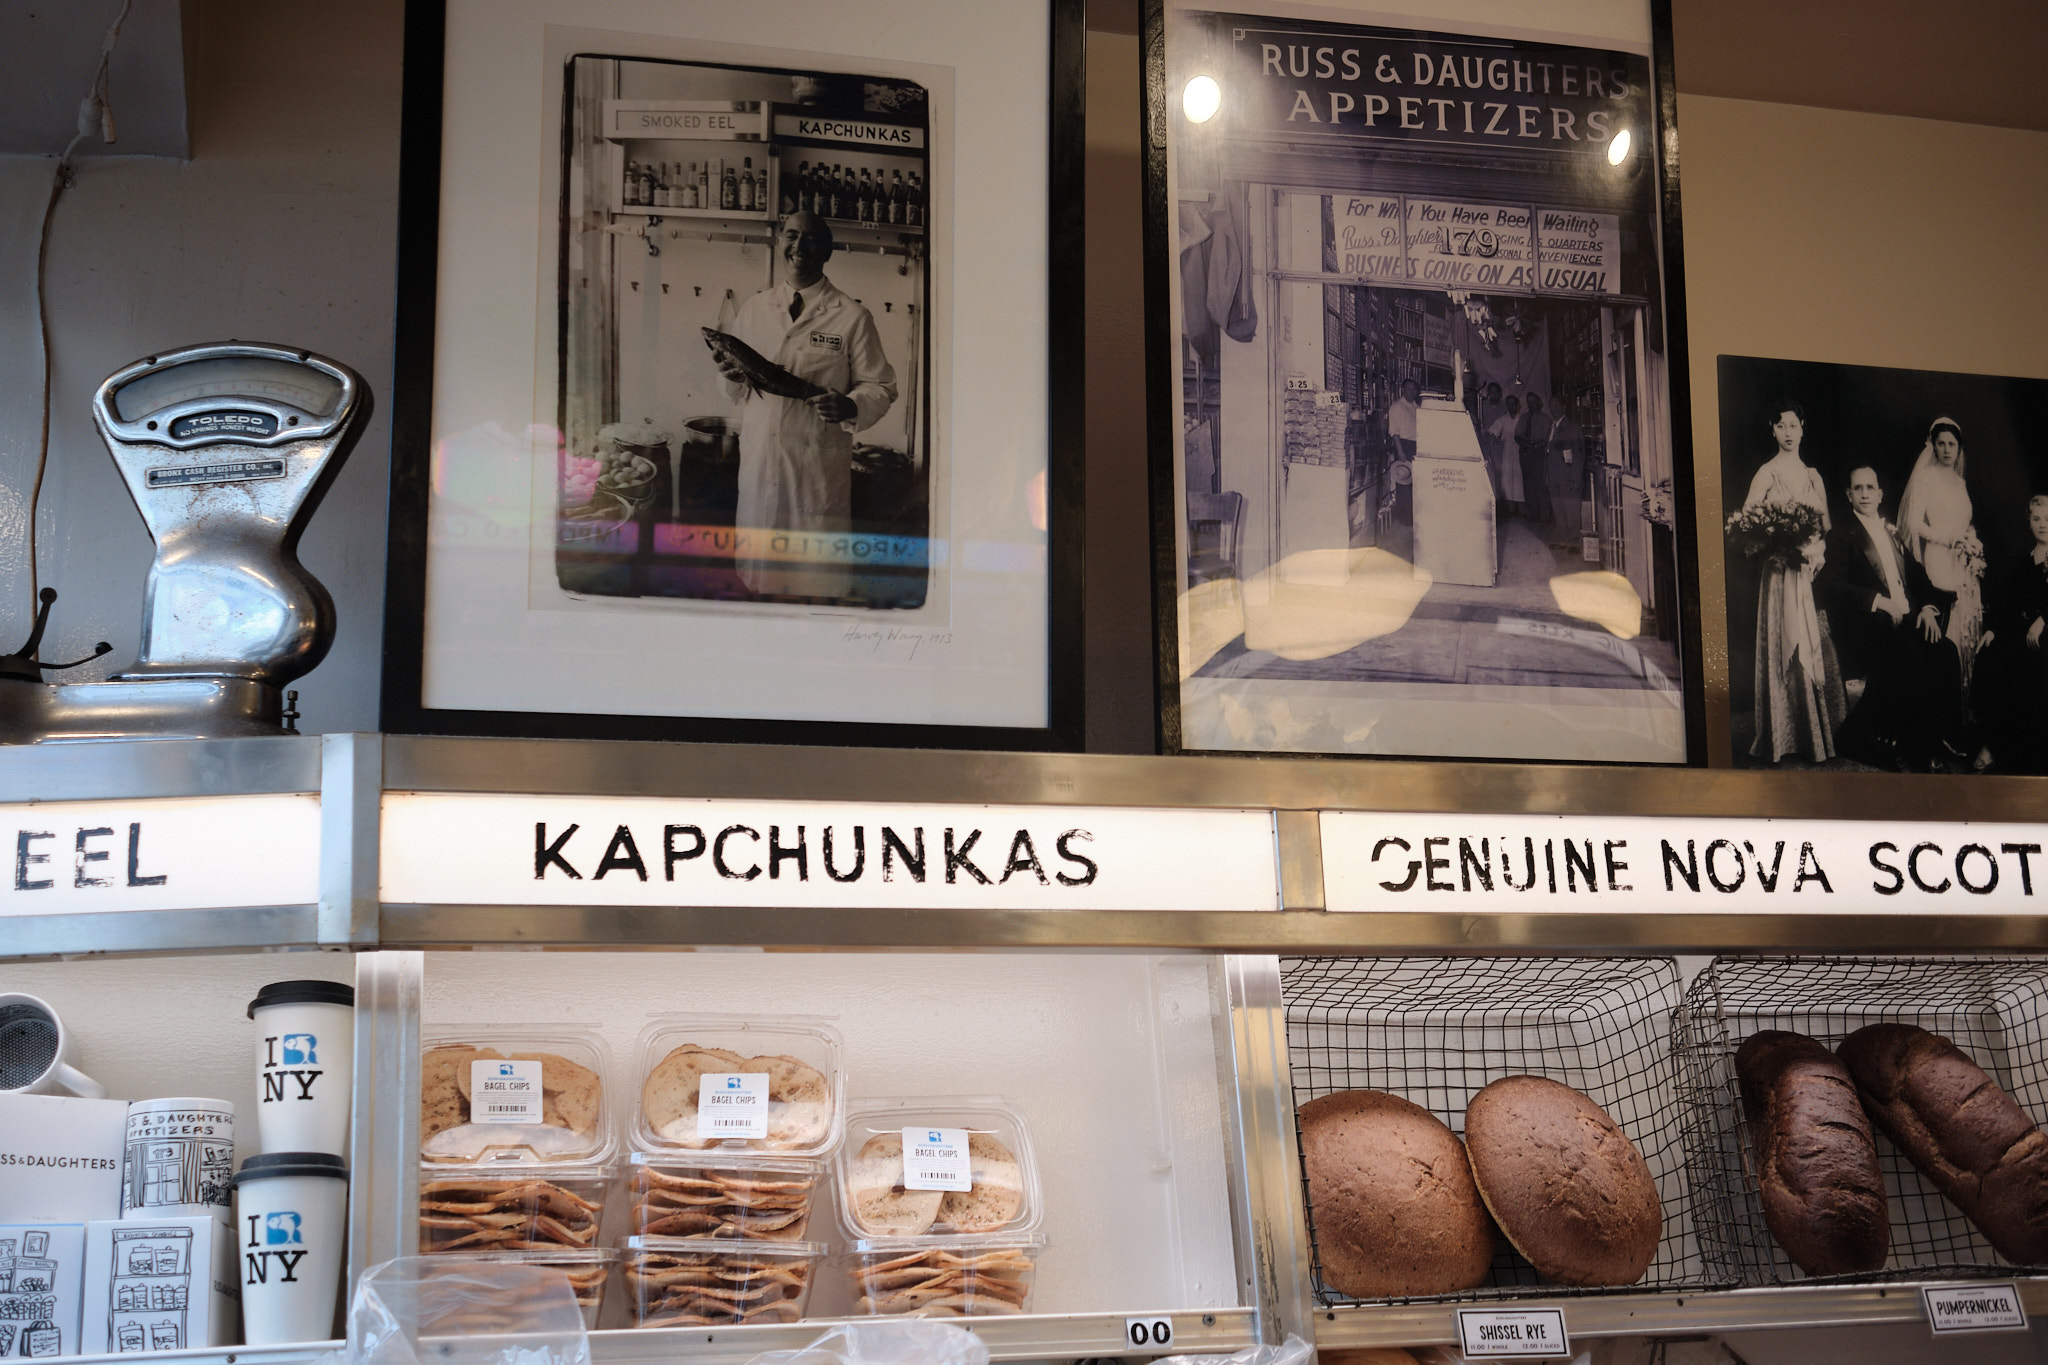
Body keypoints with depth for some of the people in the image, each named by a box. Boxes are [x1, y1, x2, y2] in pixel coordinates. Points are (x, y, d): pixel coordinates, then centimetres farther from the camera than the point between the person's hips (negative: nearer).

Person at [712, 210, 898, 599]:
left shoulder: (852, 318, -1)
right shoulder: (753, 310, 11)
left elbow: (881, 387, 1)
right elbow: (738, 393, 17)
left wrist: (851, 407, -20)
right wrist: (733, 376, -6)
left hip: (821, 467, -3)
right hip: (759, 462, 3)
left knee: (821, 585, 3)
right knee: (759, 581, 9)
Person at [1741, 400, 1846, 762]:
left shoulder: (1812, 475, 14)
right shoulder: (1767, 473, -2)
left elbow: (1827, 526, 16)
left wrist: (1818, 549, -5)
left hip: (1814, 570, 5)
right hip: (1782, 573, -5)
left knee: (1818, 647, 4)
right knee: (1787, 648, -5)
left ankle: (1824, 730, 11)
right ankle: (1786, 735, 0)